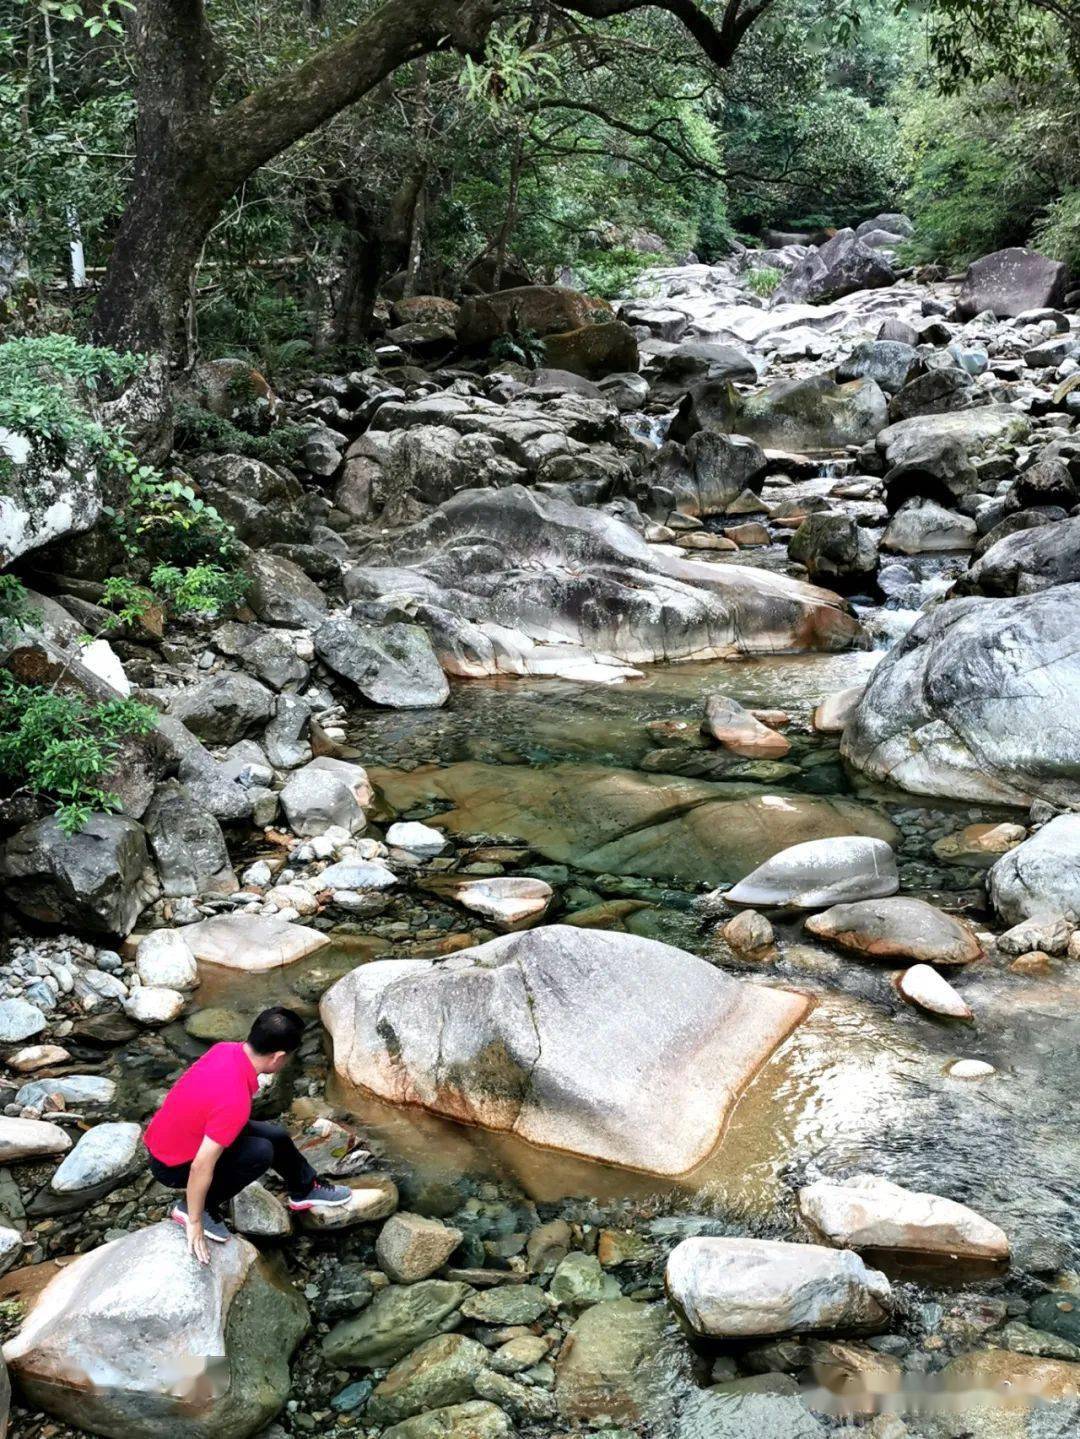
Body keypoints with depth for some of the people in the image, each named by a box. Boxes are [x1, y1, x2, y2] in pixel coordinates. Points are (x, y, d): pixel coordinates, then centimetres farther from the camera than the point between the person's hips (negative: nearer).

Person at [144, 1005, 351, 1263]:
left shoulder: (225, 1049, -14)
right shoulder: (235, 1100, -37)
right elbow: (201, 1167, -33)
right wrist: (194, 1223, -21)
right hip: (171, 1165, -8)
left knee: (277, 1137, 10)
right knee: (261, 1153, -19)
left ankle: (305, 1190, 36)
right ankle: (193, 1207, -3)